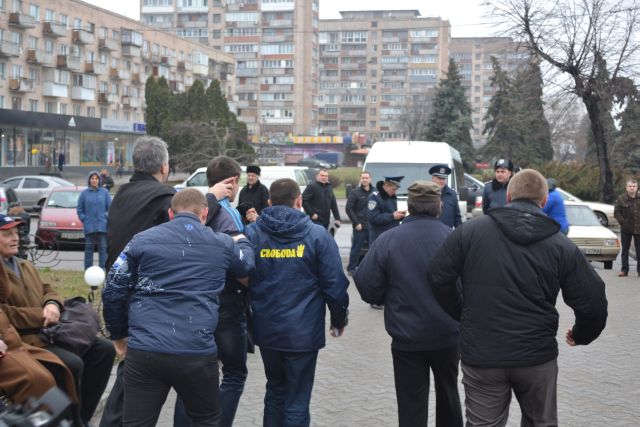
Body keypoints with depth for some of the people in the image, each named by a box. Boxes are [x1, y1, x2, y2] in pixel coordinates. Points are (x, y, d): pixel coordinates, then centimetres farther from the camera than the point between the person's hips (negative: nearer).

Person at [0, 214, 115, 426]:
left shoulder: (25, 266, 21)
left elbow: (47, 290, 21)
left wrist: (52, 305, -4)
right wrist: (41, 315, -18)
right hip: (23, 340, -9)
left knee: (104, 349, 1)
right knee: (72, 363, -30)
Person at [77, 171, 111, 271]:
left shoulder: (105, 192, 3)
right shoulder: (84, 193, 3)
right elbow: (79, 209, 9)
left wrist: (106, 218, -3)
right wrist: (84, 219, 0)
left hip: (102, 226, 0)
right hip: (89, 226, 0)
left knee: (103, 248, 2)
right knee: (89, 248, 5)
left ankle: (102, 268, 8)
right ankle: (88, 269, 11)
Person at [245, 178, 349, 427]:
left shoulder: (252, 233, 0)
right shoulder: (317, 234, -8)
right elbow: (334, 283, -8)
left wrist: (248, 318, 18)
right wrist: (339, 319, 7)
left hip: (266, 330, 4)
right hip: (303, 331, -4)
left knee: (275, 390, 23)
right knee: (297, 401, 6)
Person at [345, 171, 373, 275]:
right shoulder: (355, 193, -3)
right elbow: (349, 209, -6)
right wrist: (356, 223, -11)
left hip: (372, 227, 4)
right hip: (360, 227, -4)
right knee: (356, 248, 0)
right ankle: (351, 268, 9)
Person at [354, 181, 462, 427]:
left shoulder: (388, 240, -12)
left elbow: (367, 286, -12)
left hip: (407, 337, -1)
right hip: (448, 334, 2)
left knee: (411, 406, 9)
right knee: (448, 393, 24)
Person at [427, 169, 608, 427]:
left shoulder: (469, 231, -4)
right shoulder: (561, 245, -4)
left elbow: (438, 277, 0)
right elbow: (593, 303, -2)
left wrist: (458, 314, 16)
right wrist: (580, 335, 18)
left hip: (481, 356, 0)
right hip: (538, 357, 1)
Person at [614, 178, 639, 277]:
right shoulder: (621, 198, -3)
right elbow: (616, 212, -1)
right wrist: (622, 222, -11)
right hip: (626, 229, -1)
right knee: (625, 250, 5)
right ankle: (624, 270, 10)